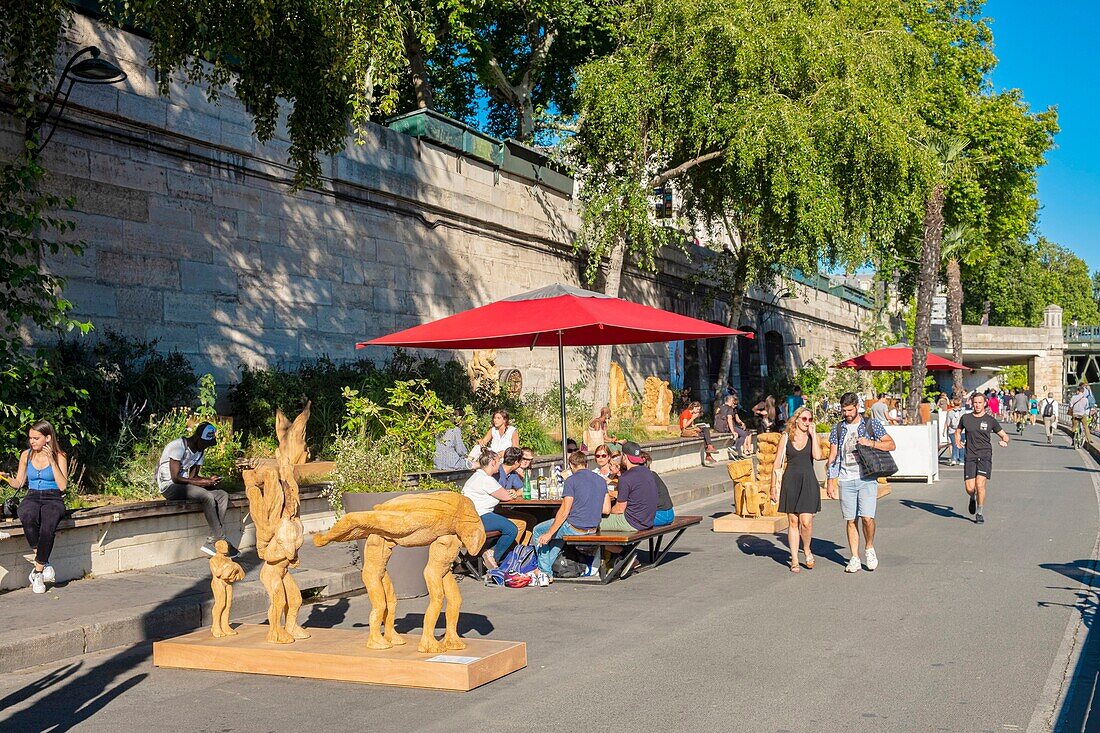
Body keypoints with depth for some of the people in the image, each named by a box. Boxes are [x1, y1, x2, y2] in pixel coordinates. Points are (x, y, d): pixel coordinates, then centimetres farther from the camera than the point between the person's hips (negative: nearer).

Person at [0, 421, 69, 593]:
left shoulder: (59, 457, 1)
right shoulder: (26, 455, 10)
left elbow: (63, 486, -9)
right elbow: (18, 483, 15)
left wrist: (52, 461, -14)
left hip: (53, 499, -2)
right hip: (32, 498, 2)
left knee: (48, 525, -36)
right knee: (27, 517, -37)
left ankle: (37, 572, -22)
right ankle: (44, 563, -27)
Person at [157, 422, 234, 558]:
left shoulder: (200, 451, 11)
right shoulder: (178, 446, -17)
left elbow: (193, 477, 10)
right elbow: (175, 478, -22)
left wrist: (208, 480, -10)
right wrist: (201, 482, -23)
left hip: (185, 485, 9)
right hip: (169, 486, -9)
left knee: (223, 496, -9)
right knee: (208, 497, -30)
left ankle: (212, 541, -17)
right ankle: (221, 541, -23)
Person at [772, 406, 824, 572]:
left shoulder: (813, 438, 6)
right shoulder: (786, 437, 6)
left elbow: (818, 456, -14)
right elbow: (777, 464, 7)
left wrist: (813, 434, -8)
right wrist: (774, 487, 3)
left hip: (808, 482, 0)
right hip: (790, 481, 1)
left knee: (806, 521, -10)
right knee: (793, 522, 5)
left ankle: (807, 550, 18)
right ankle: (794, 560, 13)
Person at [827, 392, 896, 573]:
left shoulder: (872, 424, 4)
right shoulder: (837, 429, 11)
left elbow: (891, 444, 2)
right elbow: (832, 456, 13)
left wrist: (871, 443, -13)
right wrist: (830, 481, 7)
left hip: (867, 478, -2)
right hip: (846, 480, 2)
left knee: (867, 517, -13)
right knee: (851, 520, 3)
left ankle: (870, 548, 12)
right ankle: (855, 559, 10)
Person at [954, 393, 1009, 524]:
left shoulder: (990, 420, 4)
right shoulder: (966, 418, 8)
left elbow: (1004, 435, 12)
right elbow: (958, 431, 25)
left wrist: (1004, 441, -11)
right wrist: (958, 441, 3)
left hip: (985, 456, -2)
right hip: (970, 456, 2)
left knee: (980, 484, -17)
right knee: (970, 488, -5)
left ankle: (980, 513, 0)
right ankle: (973, 498, 33)